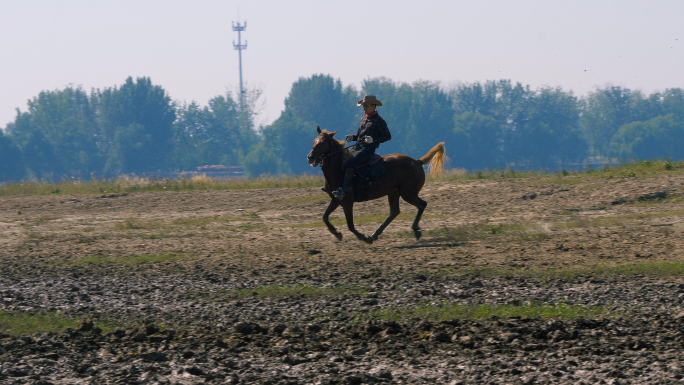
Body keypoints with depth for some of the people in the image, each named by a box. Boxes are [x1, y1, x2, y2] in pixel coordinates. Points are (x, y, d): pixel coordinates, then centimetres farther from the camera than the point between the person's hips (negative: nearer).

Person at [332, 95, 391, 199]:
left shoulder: (379, 121, -4)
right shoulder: (363, 119, 20)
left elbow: (388, 136, -5)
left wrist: (373, 139, -19)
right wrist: (352, 138, 5)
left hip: (368, 148, -9)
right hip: (358, 147, 9)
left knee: (350, 163, -28)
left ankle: (343, 190, -35)